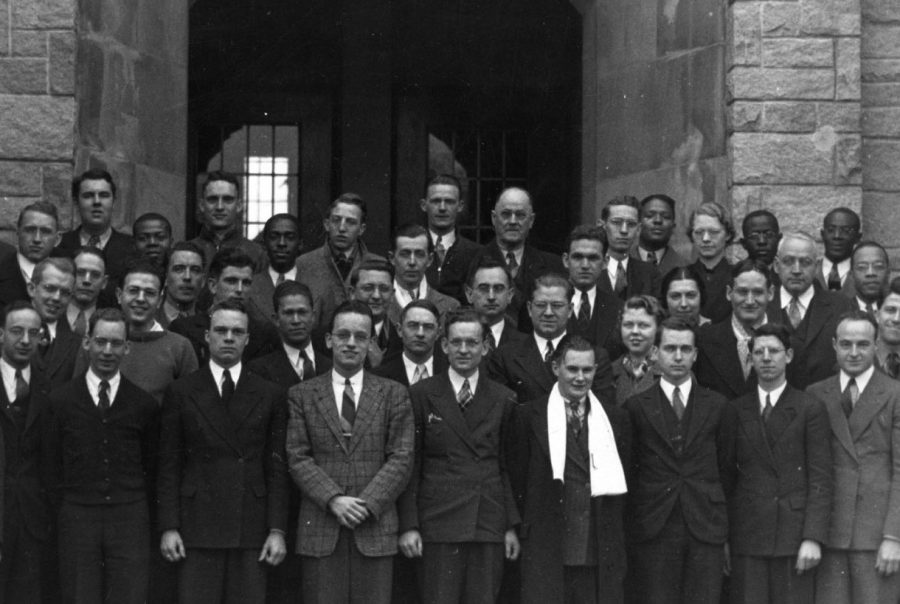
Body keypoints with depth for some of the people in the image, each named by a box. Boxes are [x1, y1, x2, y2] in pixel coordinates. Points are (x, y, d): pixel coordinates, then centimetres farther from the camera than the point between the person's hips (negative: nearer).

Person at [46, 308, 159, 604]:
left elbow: (151, 464, 10)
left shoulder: (144, 403, 4)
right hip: (77, 519, 0)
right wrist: (66, 501, 5)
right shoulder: (60, 400, 4)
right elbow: (52, 462, 9)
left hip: (129, 519, 0)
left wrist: (132, 503, 5)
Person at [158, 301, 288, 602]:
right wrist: (169, 528, -3)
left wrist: (277, 530, -1)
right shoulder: (181, 393, 5)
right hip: (197, 529, -1)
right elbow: (169, 466, 4)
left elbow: (276, 468, 6)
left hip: (252, 531, 1)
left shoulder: (270, 395, 8)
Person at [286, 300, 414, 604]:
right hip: (320, 530, 0)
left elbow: (401, 459, 2)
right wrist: (333, 499, -12)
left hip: (375, 527, 0)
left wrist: (367, 504, -10)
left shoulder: (394, 394, 9)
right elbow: (297, 458, 2)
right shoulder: (302, 395, 9)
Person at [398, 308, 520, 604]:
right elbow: (409, 465, 2)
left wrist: (511, 525, 5)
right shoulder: (421, 395, 4)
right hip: (438, 523, -2)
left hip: (489, 524, 2)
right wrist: (408, 525, -4)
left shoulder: (503, 400, 10)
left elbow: (507, 466, 11)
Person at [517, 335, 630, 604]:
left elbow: (623, 479, 13)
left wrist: (615, 536, 8)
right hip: (546, 550, -2)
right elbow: (517, 479, 4)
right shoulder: (531, 416, 2)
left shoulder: (615, 418, 11)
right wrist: (520, 529, 1)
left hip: (601, 549, 3)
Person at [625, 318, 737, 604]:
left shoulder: (718, 407, 9)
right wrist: (635, 522, 4)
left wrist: (721, 522, 9)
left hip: (706, 529, 1)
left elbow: (727, 470, 12)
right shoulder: (636, 407, 5)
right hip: (653, 532, -1)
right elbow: (626, 470, 7)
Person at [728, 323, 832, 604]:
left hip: (795, 535, -2)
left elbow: (820, 480, -2)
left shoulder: (810, 409, 2)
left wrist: (813, 538, -11)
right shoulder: (736, 411, 11)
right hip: (746, 536, 2)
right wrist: (722, 538, 5)